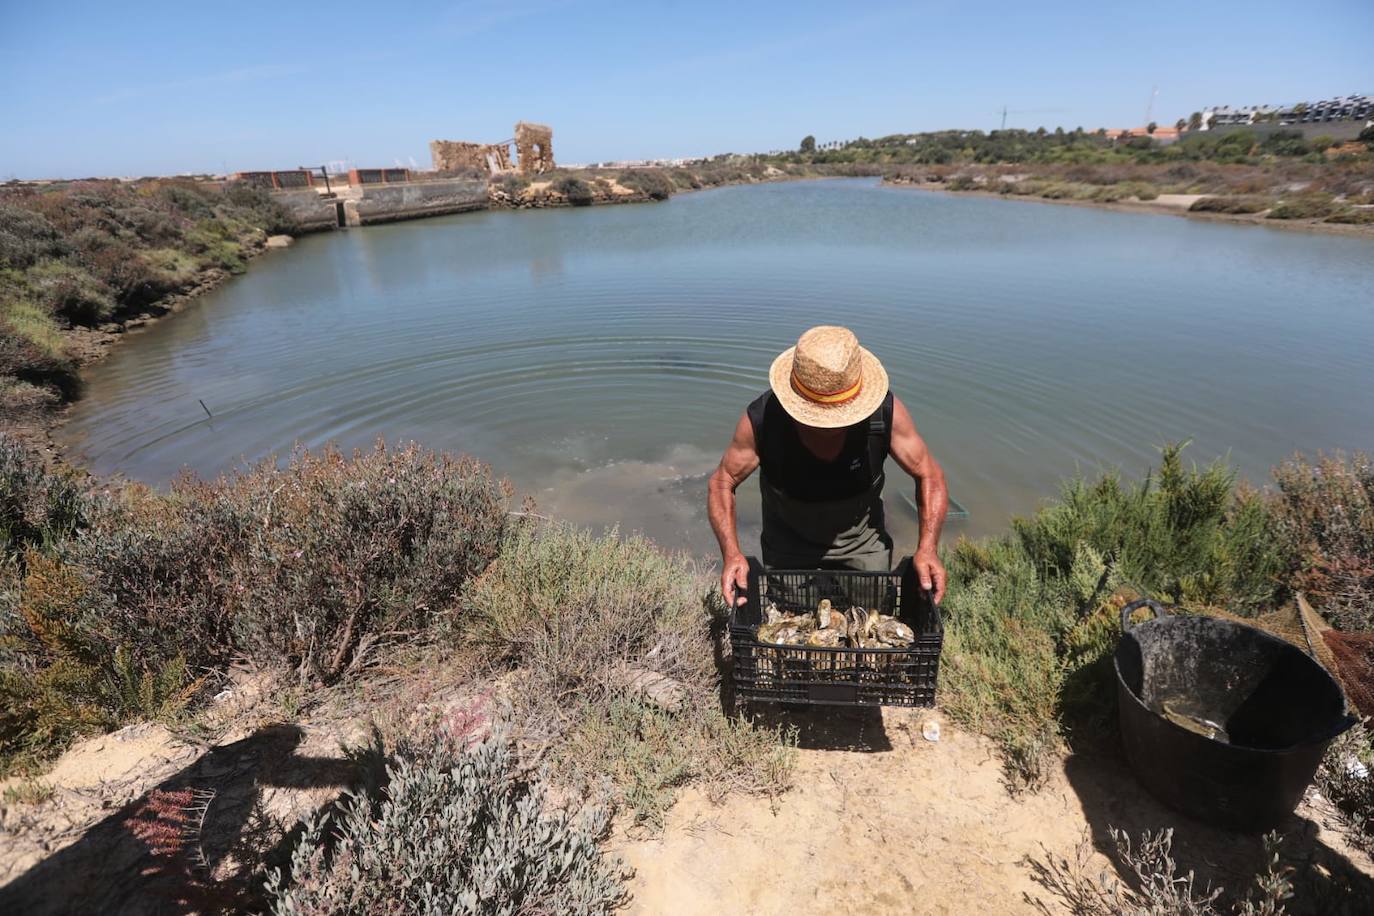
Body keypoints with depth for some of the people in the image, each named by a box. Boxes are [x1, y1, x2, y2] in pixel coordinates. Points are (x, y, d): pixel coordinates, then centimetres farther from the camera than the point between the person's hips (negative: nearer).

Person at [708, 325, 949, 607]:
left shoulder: (885, 412, -29)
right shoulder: (761, 420, -31)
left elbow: (929, 475, -16)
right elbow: (722, 483, -18)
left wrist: (927, 549, -29)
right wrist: (731, 553, -32)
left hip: (862, 543, 1)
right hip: (788, 545, -1)